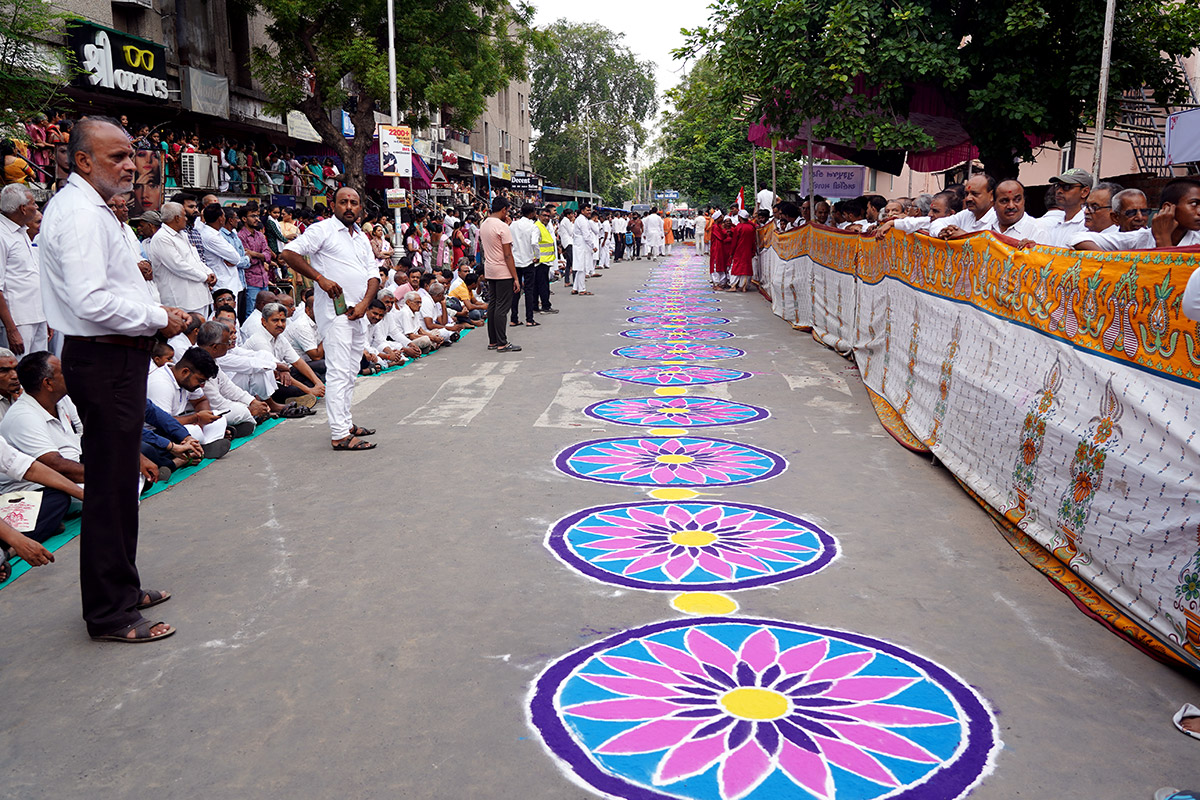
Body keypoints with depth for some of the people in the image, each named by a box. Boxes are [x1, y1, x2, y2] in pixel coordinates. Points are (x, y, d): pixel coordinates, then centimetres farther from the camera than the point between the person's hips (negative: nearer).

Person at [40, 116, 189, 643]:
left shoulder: (88, 208, 17)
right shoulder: (80, 214, -17)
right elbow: (93, 303, -26)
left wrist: (156, 314, 11)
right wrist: (160, 319, -15)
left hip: (114, 359, 11)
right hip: (106, 363, -11)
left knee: (116, 479, 18)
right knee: (111, 485, -4)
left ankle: (120, 589, 32)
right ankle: (110, 613, 7)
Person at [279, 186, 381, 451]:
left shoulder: (362, 237, 18)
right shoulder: (322, 229, -4)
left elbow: (373, 276, 14)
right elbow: (289, 253, -13)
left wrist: (364, 303, -4)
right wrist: (320, 278, -19)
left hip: (358, 312, 8)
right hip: (334, 310, -8)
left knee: (350, 371, 14)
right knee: (338, 371, -11)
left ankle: (346, 422, 25)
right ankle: (340, 435, -12)